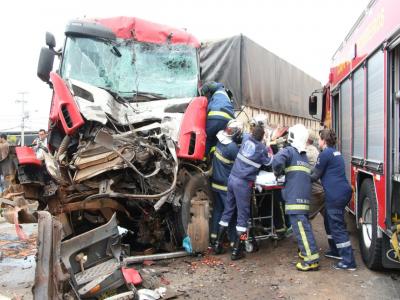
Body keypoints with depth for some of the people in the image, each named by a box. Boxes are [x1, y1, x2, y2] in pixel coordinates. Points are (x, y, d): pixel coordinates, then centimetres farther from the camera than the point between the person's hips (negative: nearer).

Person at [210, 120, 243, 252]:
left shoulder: (221, 139, -2)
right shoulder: (232, 147, -23)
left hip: (216, 183, 8)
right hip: (227, 185, -8)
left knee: (217, 211, 14)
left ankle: (214, 241, 19)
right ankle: (234, 242, 7)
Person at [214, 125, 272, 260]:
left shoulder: (246, 140, 8)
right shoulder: (263, 149, -3)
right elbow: (271, 164, 9)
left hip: (232, 178, 6)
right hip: (243, 183, -5)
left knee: (228, 210, 16)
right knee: (243, 215, 3)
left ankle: (218, 243, 22)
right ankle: (236, 251, 4)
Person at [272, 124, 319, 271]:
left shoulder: (288, 150, -3)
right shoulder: (303, 154, 23)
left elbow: (277, 161, -23)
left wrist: (277, 172, -2)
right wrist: (284, 172, 20)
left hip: (295, 196, -9)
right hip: (305, 195, 9)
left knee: (300, 225, -9)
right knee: (303, 224, 19)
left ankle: (311, 259, -10)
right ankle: (307, 251, 27)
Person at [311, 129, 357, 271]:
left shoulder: (325, 153, -12)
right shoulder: (335, 152, 16)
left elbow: (315, 175, -6)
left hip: (336, 194, -10)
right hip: (342, 191, 10)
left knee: (337, 227, -5)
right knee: (330, 222, 22)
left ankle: (349, 262, -3)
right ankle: (335, 251, 33)